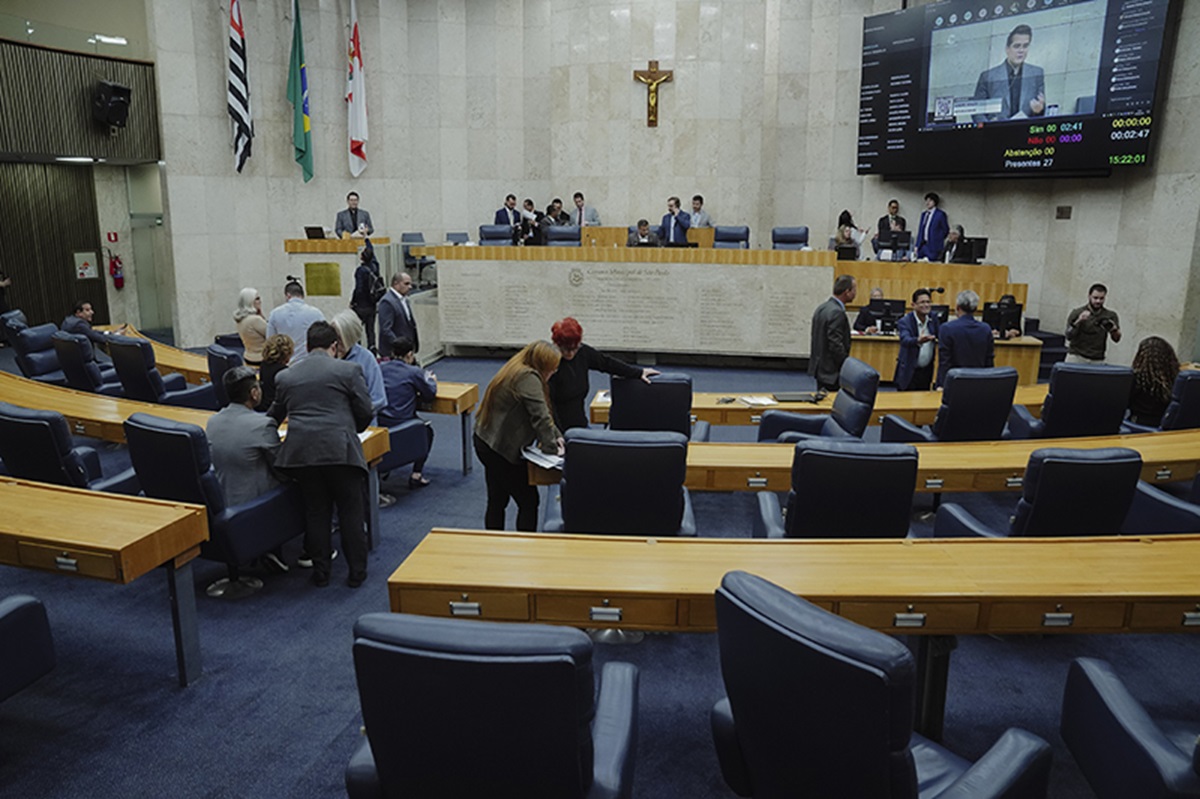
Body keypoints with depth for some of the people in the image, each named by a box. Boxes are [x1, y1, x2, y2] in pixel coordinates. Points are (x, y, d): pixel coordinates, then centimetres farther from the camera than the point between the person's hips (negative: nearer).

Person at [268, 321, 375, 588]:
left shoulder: (285, 376, 14)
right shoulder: (348, 370, 3)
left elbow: (275, 414, 26)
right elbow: (365, 413, 3)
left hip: (300, 452, 3)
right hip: (340, 450, -3)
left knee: (316, 511, 14)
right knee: (350, 510, 8)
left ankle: (320, 573, 20)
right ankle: (357, 572, 15)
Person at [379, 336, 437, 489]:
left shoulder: (381, 367, 7)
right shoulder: (414, 372, -7)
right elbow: (430, 394, 2)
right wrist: (431, 380, 23)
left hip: (377, 422, 5)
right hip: (400, 424, -5)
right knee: (427, 430, 24)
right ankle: (416, 476, 16)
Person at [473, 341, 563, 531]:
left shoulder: (517, 371, 11)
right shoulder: (528, 378, -20)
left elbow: (543, 411, 13)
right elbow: (540, 417, -25)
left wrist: (556, 437, 4)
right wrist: (551, 447, -16)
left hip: (487, 442, 10)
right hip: (501, 449, -10)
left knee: (497, 501, 19)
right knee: (528, 501, 2)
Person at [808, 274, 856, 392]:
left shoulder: (822, 307, 9)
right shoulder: (837, 313, -20)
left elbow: (814, 337, 15)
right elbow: (836, 346, -22)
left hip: (820, 368, 10)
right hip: (832, 372, -10)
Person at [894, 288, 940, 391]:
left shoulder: (933, 319, 2)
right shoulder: (905, 322, -16)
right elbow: (905, 340, -35)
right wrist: (918, 341, -55)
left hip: (927, 370, 5)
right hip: (910, 372, -5)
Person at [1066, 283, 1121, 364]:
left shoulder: (1110, 315, 7)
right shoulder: (1077, 313, -1)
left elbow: (1116, 339, 5)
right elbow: (1069, 336, -8)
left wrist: (1114, 329, -17)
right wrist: (1078, 321, -23)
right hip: (1076, 357, -2)